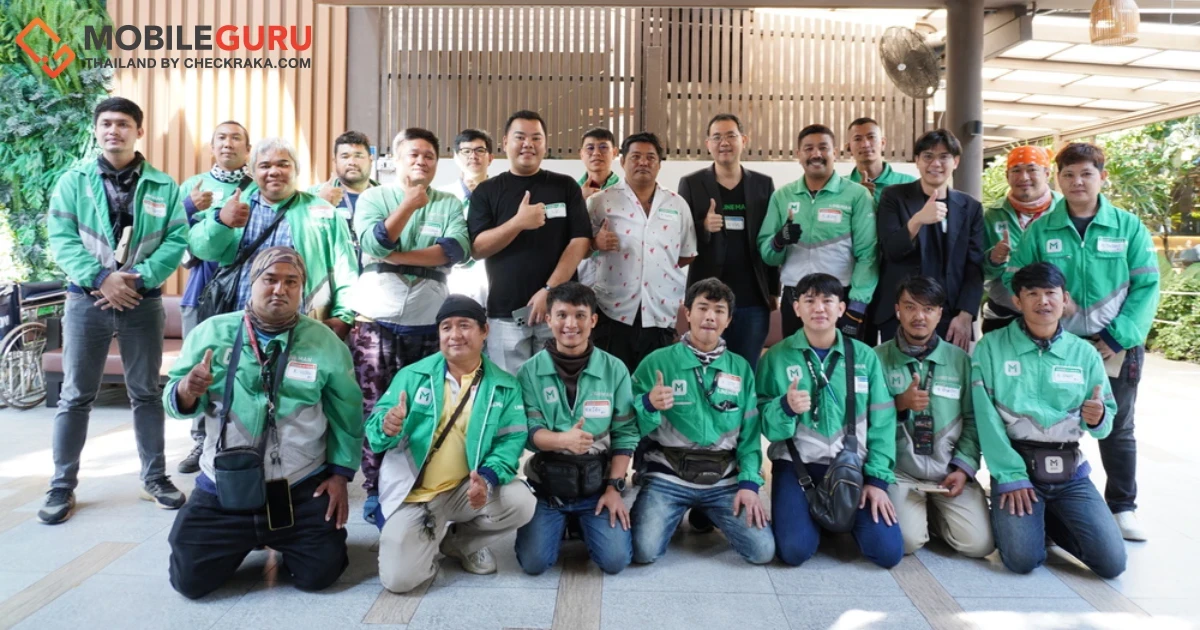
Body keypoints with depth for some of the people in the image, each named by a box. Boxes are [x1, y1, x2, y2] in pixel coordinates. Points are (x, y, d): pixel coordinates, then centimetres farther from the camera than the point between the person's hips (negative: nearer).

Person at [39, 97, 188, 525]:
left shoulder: (163, 186, 3)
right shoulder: (74, 180, 3)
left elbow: (177, 240, -4)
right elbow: (61, 238, -5)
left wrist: (138, 278, -16)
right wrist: (100, 277, -17)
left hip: (143, 301, 0)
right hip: (86, 300, 0)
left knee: (146, 392, 10)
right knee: (76, 395, 5)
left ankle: (155, 477, 21)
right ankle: (62, 486, 17)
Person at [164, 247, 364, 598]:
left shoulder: (325, 342, -5)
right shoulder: (211, 333, -3)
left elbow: (346, 415, 1)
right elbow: (176, 403, -2)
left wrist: (340, 475, -2)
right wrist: (188, 390, -26)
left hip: (301, 489, -1)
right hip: (223, 487, 1)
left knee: (319, 574, -4)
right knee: (190, 580, 2)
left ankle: (281, 540, 31)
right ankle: (244, 540, 35)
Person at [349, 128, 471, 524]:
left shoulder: (449, 204, 8)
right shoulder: (373, 198, 6)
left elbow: (457, 250, -11)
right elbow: (373, 244, -12)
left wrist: (398, 256, -13)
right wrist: (410, 203, -13)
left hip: (428, 323, 1)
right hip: (376, 320, -1)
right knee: (375, 409, 2)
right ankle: (375, 491, 14)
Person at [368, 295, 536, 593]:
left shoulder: (505, 386, -2)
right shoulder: (413, 375, -3)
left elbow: (512, 439, -7)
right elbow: (374, 426, -4)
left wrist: (487, 478, -26)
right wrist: (387, 427, -30)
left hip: (466, 490, 2)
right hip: (412, 493, -1)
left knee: (521, 502, -24)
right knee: (399, 579, -17)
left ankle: (464, 541, 8)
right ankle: (429, 538, 21)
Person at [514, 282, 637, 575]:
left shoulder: (615, 369, -4)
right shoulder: (530, 372, -6)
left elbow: (625, 434, -2)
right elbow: (529, 431, -11)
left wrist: (614, 487, -8)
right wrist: (563, 440, -32)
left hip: (597, 485, 1)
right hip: (546, 484, 0)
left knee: (615, 560, -13)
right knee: (533, 562, -13)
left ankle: (583, 525, 21)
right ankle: (561, 525, 22)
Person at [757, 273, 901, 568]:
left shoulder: (865, 356, 2)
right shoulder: (777, 357, -3)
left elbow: (881, 421, 1)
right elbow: (762, 420, -8)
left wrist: (877, 478, -6)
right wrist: (786, 407, -28)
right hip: (796, 464, -1)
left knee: (888, 551, -11)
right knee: (794, 550, -19)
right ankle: (818, 516, 17)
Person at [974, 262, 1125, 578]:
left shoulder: (1085, 354, 5)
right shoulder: (991, 347, -4)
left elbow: (1107, 419, 6)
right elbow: (987, 419, -10)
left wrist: (1097, 419, -19)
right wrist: (1010, 477, -15)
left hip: (1070, 471, 3)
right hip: (1016, 466, -3)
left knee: (1112, 562, -8)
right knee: (1022, 559, -19)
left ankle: (1051, 522, 22)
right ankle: (1015, 518, 17)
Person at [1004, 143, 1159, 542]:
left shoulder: (1129, 227, -1)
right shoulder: (1041, 229, 0)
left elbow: (1146, 287, -3)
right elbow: (1013, 279, 0)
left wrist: (1119, 336, -12)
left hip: (1117, 346, 0)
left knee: (1118, 429, 13)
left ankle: (1123, 508, 26)